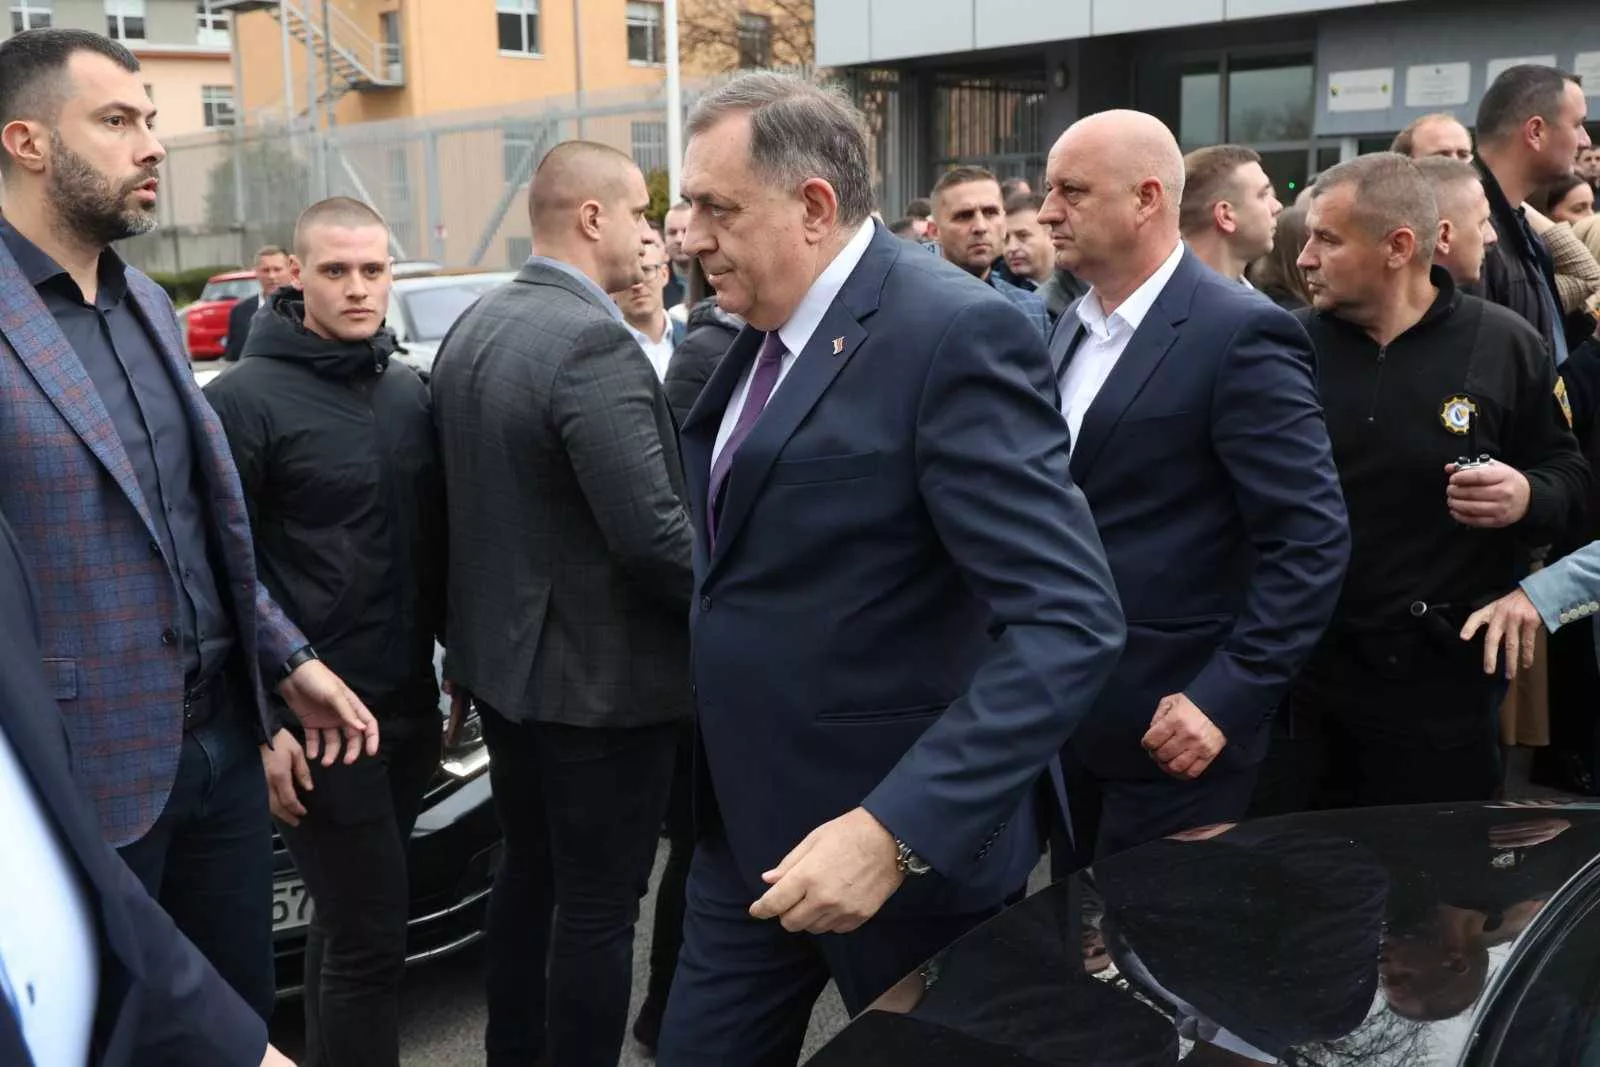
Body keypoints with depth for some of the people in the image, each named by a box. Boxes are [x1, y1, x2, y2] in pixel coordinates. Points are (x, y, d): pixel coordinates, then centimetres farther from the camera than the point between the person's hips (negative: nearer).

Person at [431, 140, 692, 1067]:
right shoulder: (593, 342, -22)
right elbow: (652, 532, -25)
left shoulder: (472, 329, 7)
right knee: (598, 909, 4)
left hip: (505, 655, 10)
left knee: (529, 875, 22)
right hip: (599, 675, -9)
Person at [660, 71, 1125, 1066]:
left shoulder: (957, 333, -20)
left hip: (911, 834, -7)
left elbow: (1070, 621, -27)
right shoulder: (765, 334, 5)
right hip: (750, 825, 8)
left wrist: (895, 830, -32)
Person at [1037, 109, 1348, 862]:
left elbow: (1311, 541, -18)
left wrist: (1225, 701, -21)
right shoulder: (1073, 326, 9)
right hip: (1065, 711, 7)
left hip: (1170, 724, -7)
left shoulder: (1239, 335, -15)